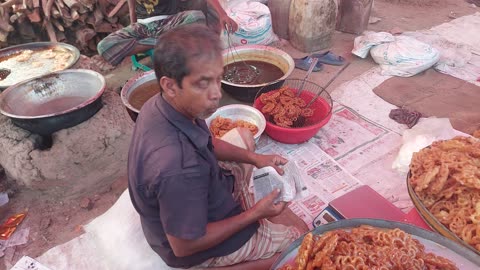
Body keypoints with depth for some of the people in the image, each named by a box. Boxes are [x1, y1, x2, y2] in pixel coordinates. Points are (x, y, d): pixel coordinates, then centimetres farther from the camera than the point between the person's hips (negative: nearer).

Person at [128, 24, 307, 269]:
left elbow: (204, 141, 3)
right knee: (302, 236, 6)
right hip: (194, 242, -7)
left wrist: (253, 158, -7)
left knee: (243, 136, 20)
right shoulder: (178, 169, -43)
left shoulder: (159, 105, -17)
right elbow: (184, 246, -28)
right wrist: (254, 214, -22)